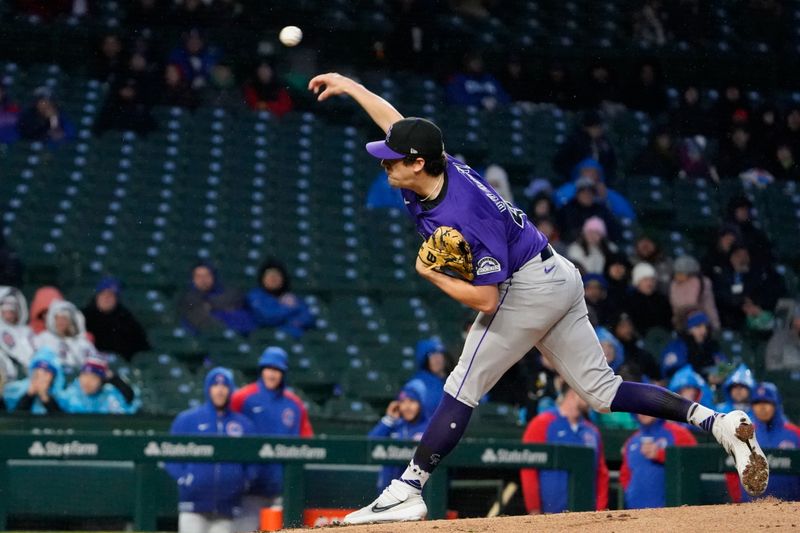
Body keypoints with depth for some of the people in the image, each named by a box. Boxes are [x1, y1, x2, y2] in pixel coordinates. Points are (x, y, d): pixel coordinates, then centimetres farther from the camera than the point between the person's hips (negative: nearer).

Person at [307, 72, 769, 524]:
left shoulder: (463, 217, -28)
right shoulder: (442, 168, -3)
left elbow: (486, 300, -27)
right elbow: (397, 122, 18)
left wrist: (430, 274, -16)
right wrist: (350, 87, 25)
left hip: (528, 289, -10)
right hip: (560, 279, 10)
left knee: (463, 389, -7)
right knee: (603, 391, 8)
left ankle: (406, 492, -6)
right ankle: (720, 422, -1)